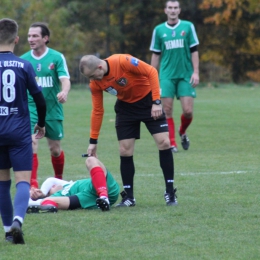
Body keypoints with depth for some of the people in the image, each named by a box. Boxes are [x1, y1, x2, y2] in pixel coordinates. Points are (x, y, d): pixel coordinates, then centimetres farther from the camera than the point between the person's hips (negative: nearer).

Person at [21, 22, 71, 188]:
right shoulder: (23, 59, 1)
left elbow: (65, 79, -15)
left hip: (53, 110, 0)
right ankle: (33, 185, -16)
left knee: (55, 149, 11)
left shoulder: (57, 57, -5)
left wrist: (64, 92, -36)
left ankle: (59, 180, 34)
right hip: (31, 110, 1)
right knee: (32, 146, -16)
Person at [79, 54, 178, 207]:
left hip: (148, 100, -4)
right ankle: (129, 197, 7)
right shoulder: (95, 83, -13)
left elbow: (151, 72, -24)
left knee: (164, 143, -11)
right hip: (126, 106, 4)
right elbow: (97, 111, -2)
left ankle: (170, 193, -1)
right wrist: (93, 141, -2)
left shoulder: (123, 61, -31)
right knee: (125, 151, -3)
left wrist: (156, 102, -28)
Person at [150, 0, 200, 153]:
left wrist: (196, 72, -5)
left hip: (185, 75, -1)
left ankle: (182, 132, 23)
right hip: (167, 76, 1)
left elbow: (194, 51, 3)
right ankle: (172, 144, 3)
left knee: (188, 111, -7)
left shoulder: (188, 27, 3)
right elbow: (156, 55, 11)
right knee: (167, 110, -6)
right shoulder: (159, 30, 6)